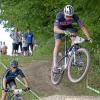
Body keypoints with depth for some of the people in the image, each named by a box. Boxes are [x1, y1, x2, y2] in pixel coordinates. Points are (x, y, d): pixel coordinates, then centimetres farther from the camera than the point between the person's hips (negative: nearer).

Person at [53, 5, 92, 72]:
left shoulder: (75, 17, -32)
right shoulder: (59, 16, -38)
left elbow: (82, 27, -32)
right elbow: (55, 29, -48)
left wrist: (89, 37, -44)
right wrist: (64, 32, -66)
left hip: (69, 27, 2)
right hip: (59, 29, -2)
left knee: (75, 39, -26)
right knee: (58, 44, -16)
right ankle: (54, 64, -12)